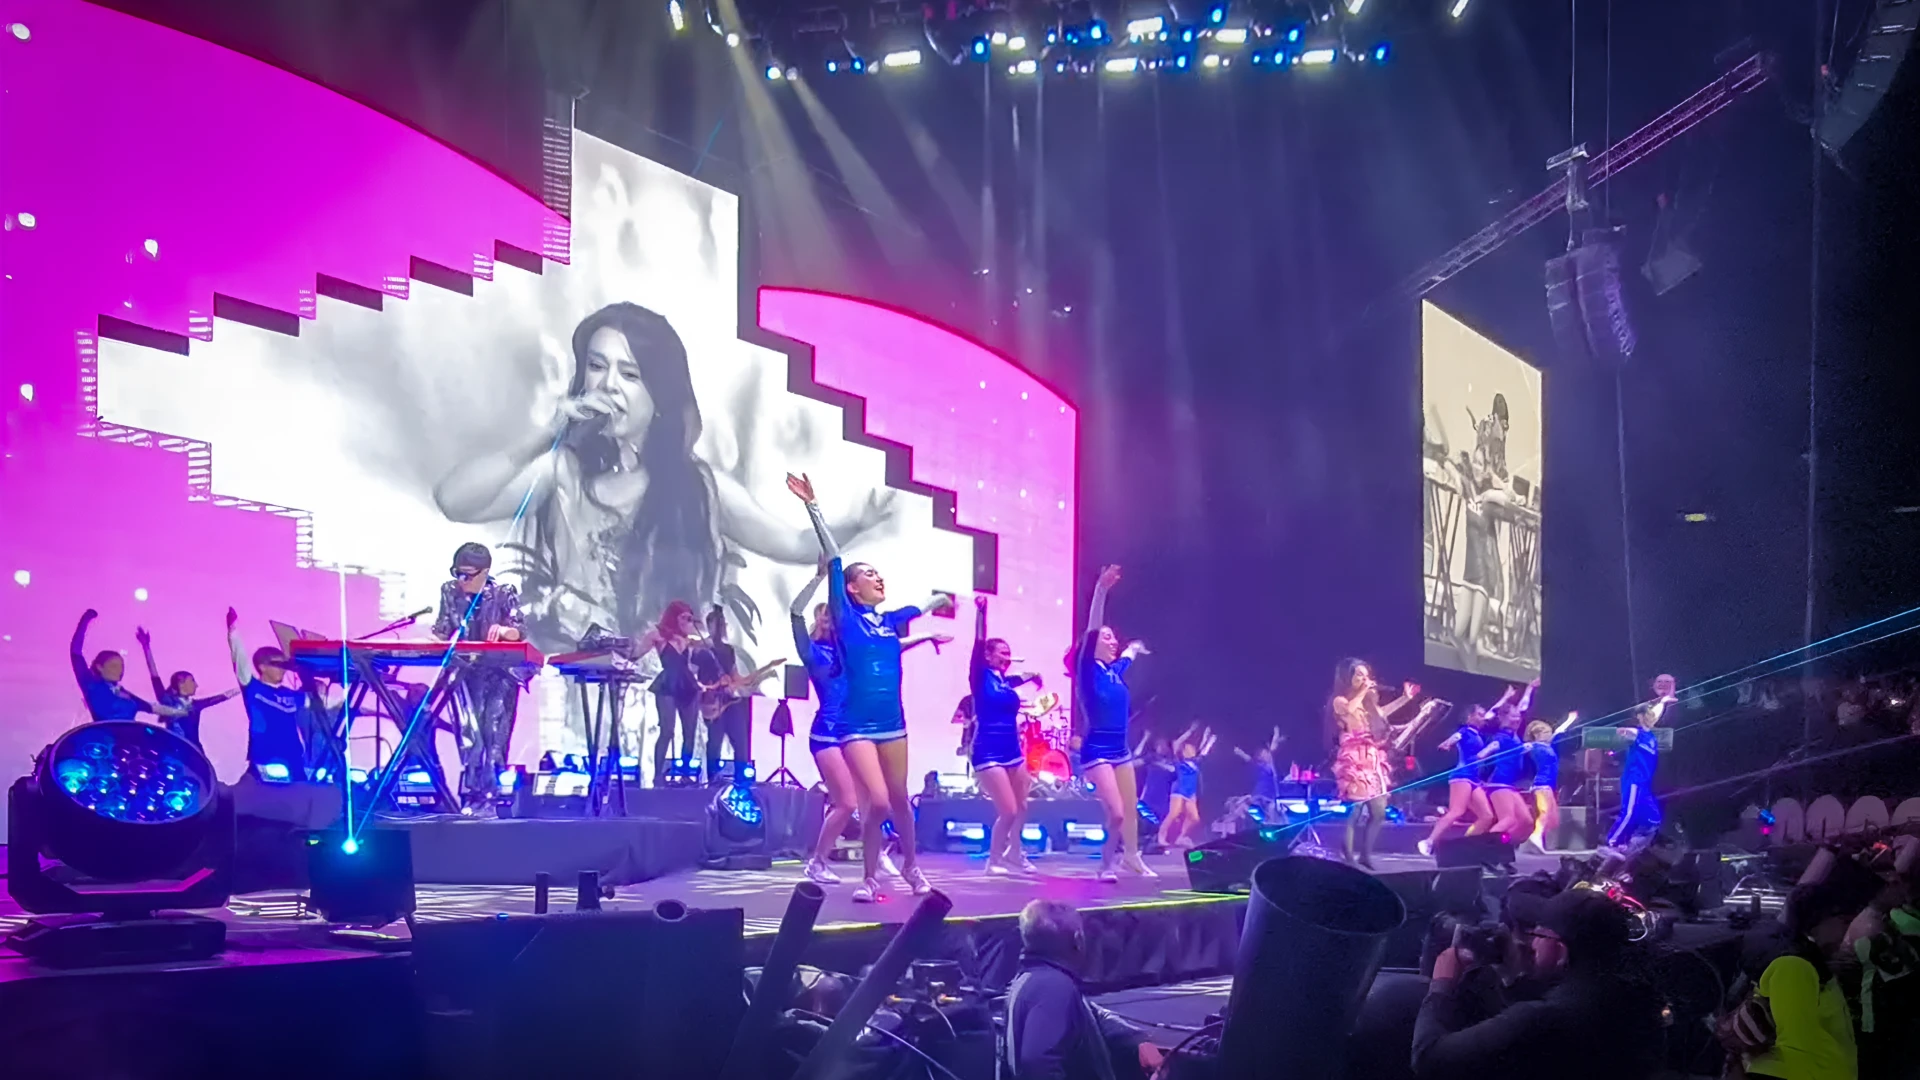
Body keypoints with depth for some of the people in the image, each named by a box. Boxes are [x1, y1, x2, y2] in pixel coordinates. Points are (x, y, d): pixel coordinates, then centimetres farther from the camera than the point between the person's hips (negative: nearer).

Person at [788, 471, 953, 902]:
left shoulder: (890, 621, 9)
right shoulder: (846, 618, -4)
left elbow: (925, 607, 32)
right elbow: (833, 560, -11)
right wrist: (812, 506, -18)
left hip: (892, 722, 5)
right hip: (856, 725, -5)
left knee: (900, 800, 15)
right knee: (876, 802, -13)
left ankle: (911, 866, 35)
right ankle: (870, 879, 5)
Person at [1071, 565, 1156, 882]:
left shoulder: (1115, 671, 8)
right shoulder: (1088, 671, -9)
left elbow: (1132, 650, 32)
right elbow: (1091, 631, -23)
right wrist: (1101, 591, -32)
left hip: (1121, 748, 7)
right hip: (1097, 750, -7)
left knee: (1131, 809, 17)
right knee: (1116, 813, -14)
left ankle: (1131, 857, 36)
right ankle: (1106, 864, 5)